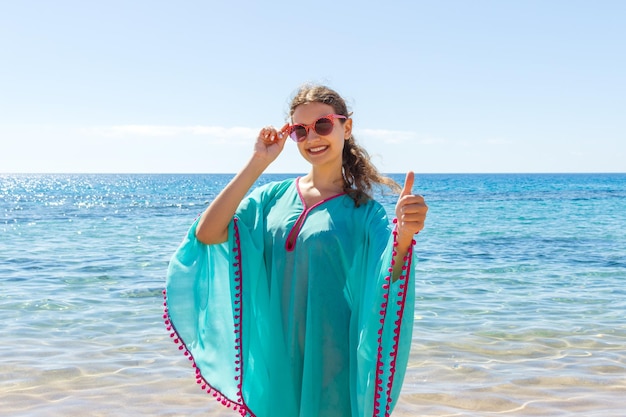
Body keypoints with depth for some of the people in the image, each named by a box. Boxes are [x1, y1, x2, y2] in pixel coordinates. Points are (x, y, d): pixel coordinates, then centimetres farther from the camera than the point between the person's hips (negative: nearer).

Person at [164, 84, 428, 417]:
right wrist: (257, 164, -12)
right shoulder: (274, 196, 2)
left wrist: (404, 237, -41)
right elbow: (206, 233, -10)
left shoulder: (363, 212, -6)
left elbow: (387, 286, -21)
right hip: (272, 360, 3)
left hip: (328, 366, -2)